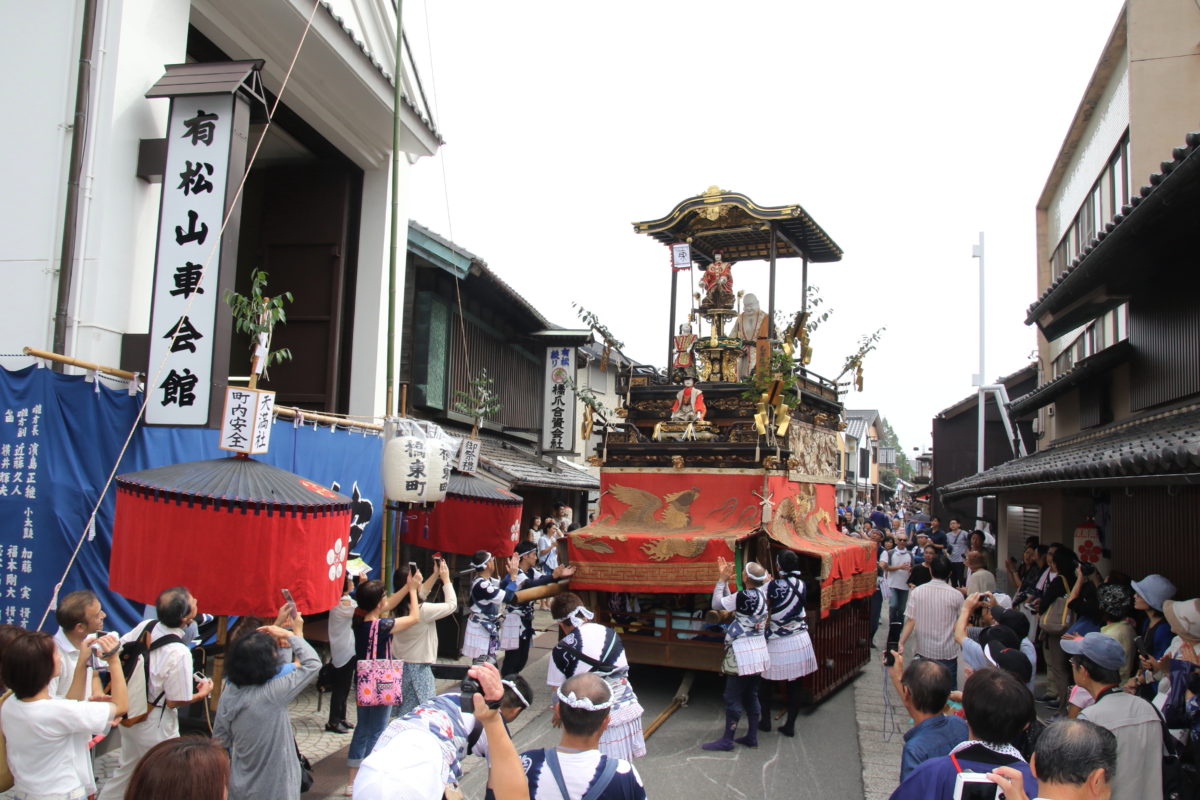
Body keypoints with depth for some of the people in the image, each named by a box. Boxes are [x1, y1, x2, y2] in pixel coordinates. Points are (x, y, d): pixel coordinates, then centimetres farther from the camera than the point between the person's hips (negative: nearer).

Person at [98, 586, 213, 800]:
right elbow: (175, 701, -21)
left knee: (127, 768, 29)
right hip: (155, 726, -7)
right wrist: (201, 693, -3)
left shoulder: (146, 626, -12)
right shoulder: (180, 653, -31)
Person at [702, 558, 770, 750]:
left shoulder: (744, 596, -22)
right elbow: (730, 602, 12)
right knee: (751, 696, 16)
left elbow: (717, 604, -12)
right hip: (758, 652, 9)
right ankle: (752, 737, 22)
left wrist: (722, 580, -3)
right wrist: (725, 581, 10)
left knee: (733, 697, 0)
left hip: (742, 654, -9)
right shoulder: (763, 594, 4)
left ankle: (727, 740, 7)